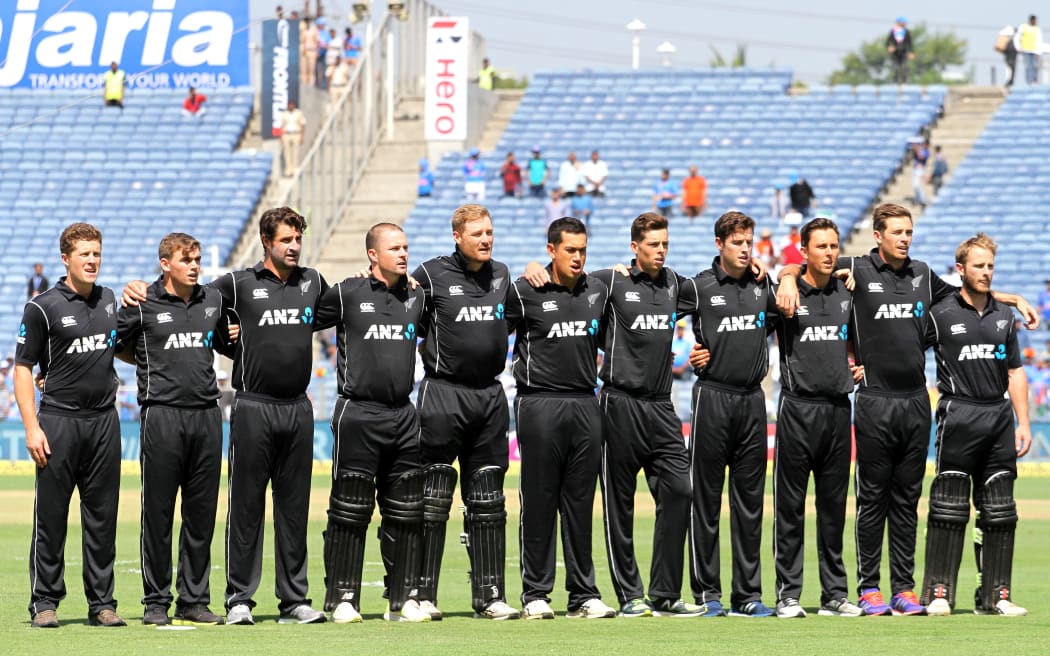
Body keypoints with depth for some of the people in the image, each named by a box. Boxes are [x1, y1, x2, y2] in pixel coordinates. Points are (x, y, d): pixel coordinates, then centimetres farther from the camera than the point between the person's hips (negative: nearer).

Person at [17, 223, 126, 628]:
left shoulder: (108, 300, 12)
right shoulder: (43, 308, -5)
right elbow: (23, 368, -5)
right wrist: (32, 427, -13)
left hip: (104, 420, 5)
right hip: (59, 422, -5)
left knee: (102, 517, 6)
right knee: (51, 516, -1)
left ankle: (102, 603, 11)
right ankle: (45, 602, 5)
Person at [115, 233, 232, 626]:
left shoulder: (213, 301, 12)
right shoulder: (142, 305, 0)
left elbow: (225, 343, 26)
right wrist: (150, 365, 3)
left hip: (206, 415, 4)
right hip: (162, 414, -4)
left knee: (202, 515, 6)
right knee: (158, 513, -1)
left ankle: (194, 601, 12)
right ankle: (156, 603, 6)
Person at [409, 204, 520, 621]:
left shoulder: (501, 274, 11)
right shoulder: (432, 274, -4)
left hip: (490, 395, 5)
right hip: (444, 393, -5)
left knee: (488, 503, 8)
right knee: (432, 499, -4)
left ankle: (490, 597, 11)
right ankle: (423, 594, 0)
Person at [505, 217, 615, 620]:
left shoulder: (598, 291, 10)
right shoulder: (525, 292, -4)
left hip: (585, 404, 4)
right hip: (539, 402, -4)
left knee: (580, 503, 6)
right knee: (539, 502, -1)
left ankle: (584, 595, 9)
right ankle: (535, 595, 4)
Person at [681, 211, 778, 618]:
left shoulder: (763, 287, 9)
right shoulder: (699, 287, -2)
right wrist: (692, 354, -2)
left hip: (752, 401, 4)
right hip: (712, 397, -4)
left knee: (750, 501, 5)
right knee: (706, 500, 0)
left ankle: (747, 595, 8)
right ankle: (707, 594, 3)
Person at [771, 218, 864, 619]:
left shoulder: (847, 295, 10)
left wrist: (858, 366, 8)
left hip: (838, 407, 4)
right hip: (799, 408, -4)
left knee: (834, 506, 8)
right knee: (790, 505, -1)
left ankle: (835, 594, 13)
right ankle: (788, 594, 3)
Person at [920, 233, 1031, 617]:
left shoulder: (1003, 316, 15)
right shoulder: (941, 315, 1)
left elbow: (1015, 372, 16)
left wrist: (1023, 423, 10)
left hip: (999, 416, 5)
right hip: (959, 416, -5)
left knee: (999, 513, 5)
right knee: (949, 510, -5)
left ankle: (996, 595, 9)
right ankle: (938, 593, -2)